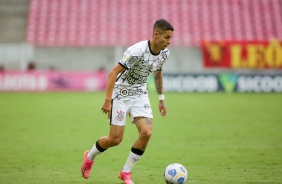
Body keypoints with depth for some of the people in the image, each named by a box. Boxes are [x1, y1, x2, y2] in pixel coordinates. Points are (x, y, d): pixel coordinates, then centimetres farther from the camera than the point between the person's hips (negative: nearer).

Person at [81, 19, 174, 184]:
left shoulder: (164, 53, -4)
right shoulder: (137, 51, -27)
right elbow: (113, 73, -25)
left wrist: (161, 99, 20)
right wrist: (108, 100, -28)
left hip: (140, 95, 6)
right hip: (121, 94, -6)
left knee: (147, 132, -15)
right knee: (115, 139, -4)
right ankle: (90, 157, 28)